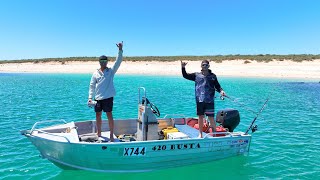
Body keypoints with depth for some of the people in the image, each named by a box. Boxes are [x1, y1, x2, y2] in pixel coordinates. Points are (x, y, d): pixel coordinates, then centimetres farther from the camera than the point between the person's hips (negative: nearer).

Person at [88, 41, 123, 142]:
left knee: (109, 115, -4)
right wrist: (90, 97, -1)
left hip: (108, 97, -3)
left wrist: (120, 50, -21)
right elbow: (92, 86, 9)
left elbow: (118, 62, -10)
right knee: (98, 116, 11)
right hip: (98, 98, 3)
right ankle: (99, 134, 26)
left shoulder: (111, 71, 3)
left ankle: (111, 135, 5)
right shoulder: (95, 73, 9)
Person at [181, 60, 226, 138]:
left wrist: (221, 91, -8)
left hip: (209, 101, -1)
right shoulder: (196, 75, 7)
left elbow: (217, 86, 11)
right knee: (200, 117, 10)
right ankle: (200, 134, 23)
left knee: (211, 117, -1)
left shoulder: (213, 76, 7)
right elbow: (185, 76, 9)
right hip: (199, 100, 1)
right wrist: (183, 67, -4)